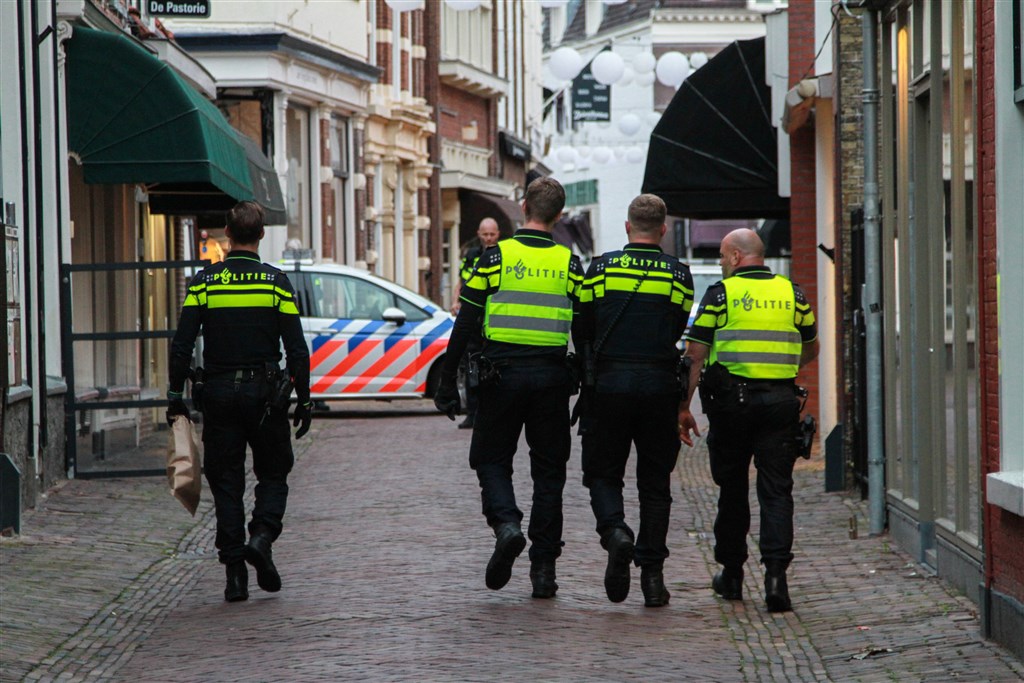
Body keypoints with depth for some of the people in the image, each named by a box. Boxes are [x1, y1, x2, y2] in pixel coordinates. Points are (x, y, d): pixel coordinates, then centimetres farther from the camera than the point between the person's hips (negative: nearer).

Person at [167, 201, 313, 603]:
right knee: (273, 474, 14)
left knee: (226, 483, 7)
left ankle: (235, 574, 2)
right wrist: (303, 400, 2)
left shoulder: (205, 282, 0)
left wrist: (176, 397, 3)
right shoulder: (276, 282, -3)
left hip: (219, 393, 1)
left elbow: (181, 346, -4)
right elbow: (297, 350, -5)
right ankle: (262, 536, -12)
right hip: (265, 392, -1)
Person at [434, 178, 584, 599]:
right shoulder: (569, 263, 2)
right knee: (548, 470, 9)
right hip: (551, 376, 2)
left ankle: (506, 524, -17)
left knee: (491, 459, 11)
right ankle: (543, 567, 7)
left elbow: (466, 324, -4)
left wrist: (448, 382, 1)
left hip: (503, 374, -2)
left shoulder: (496, 257, -3)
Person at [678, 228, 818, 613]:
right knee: (776, 490, 1)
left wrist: (683, 407, 2)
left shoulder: (721, 293, -1)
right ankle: (775, 572, -14)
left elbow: (695, 355, -4)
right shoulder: (792, 293, 9)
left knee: (732, 489, 11)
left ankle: (732, 574, 19)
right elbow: (811, 350, 21)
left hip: (731, 400, -2)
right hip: (781, 401, 2)